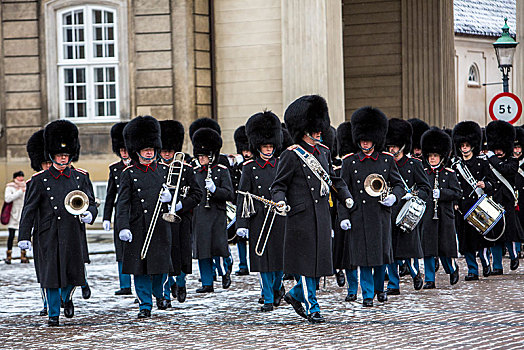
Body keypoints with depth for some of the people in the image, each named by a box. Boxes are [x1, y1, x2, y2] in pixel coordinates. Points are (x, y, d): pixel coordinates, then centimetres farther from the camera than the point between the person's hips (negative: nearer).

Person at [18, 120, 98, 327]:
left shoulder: (81, 178, 8)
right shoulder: (40, 180, 1)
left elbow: (91, 203, 12)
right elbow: (29, 210, 1)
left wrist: (89, 214, -12)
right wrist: (24, 236, -5)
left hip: (74, 234, 2)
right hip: (49, 236, -2)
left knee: (74, 274, 1)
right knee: (50, 274, -1)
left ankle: (67, 298, 32)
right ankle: (53, 313, 11)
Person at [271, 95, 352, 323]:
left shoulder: (323, 152, 13)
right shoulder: (292, 155, -7)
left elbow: (332, 179, 23)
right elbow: (279, 184, -5)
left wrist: (345, 196, 9)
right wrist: (280, 200, -24)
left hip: (322, 216, 7)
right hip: (302, 217, -7)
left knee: (320, 261, 8)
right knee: (306, 262, -3)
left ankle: (295, 295, 27)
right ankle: (311, 307, 4)